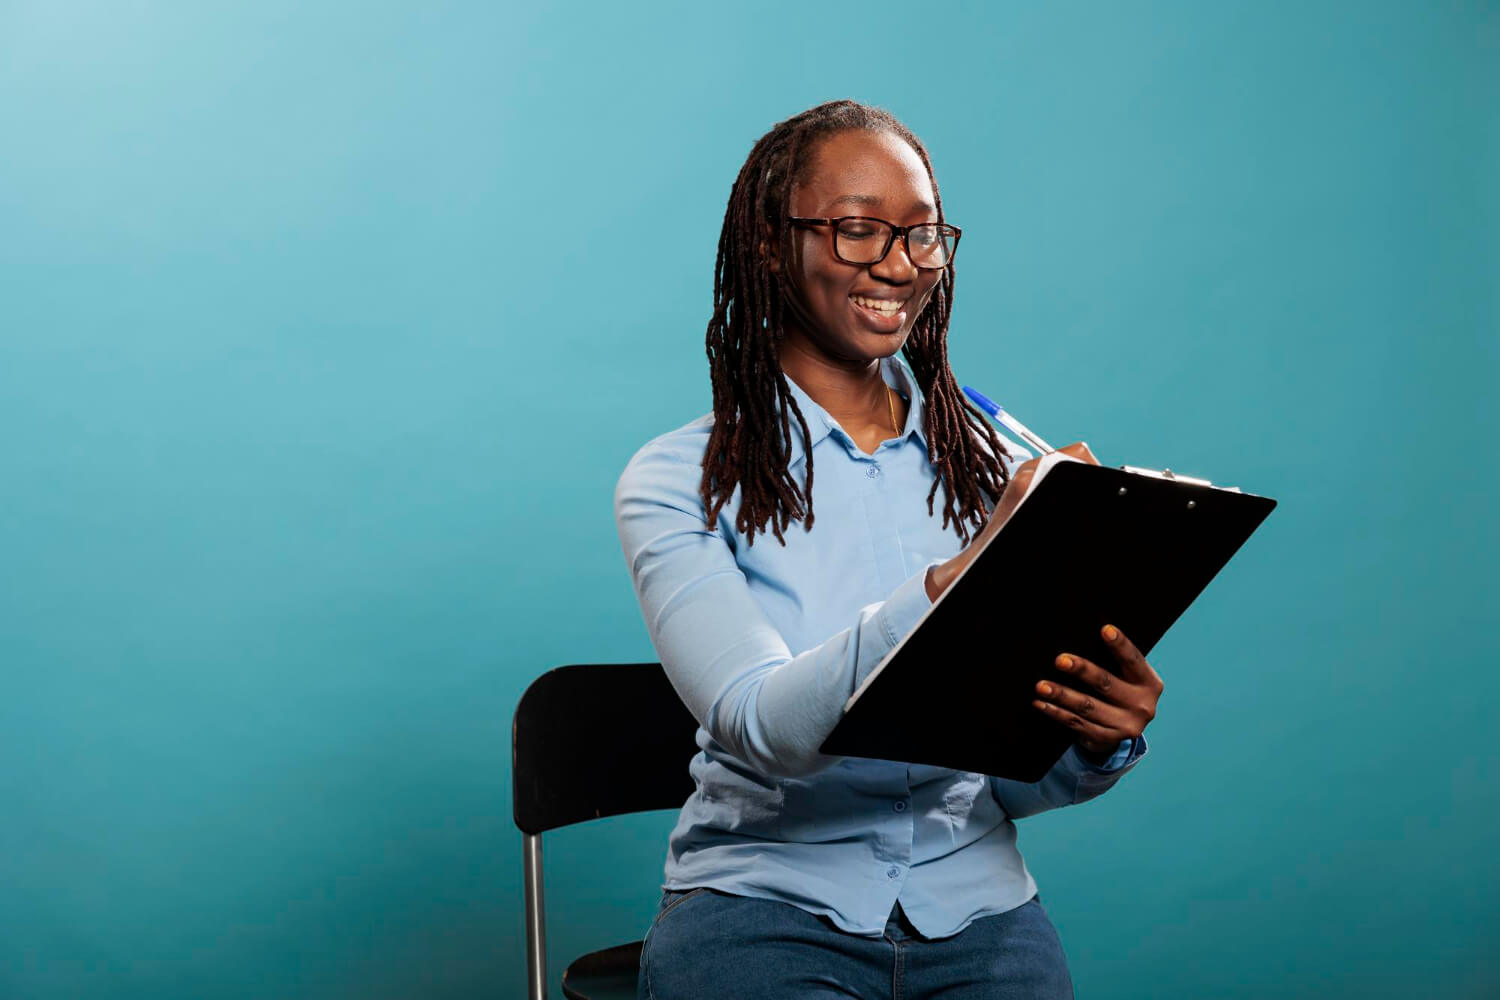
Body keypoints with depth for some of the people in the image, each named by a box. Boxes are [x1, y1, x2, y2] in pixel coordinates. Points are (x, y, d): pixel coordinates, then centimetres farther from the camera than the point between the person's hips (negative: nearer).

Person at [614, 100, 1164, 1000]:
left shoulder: (993, 469, 8)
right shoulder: (678, 482, -3)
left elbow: (1012, 782, 7)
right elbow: (767, 726, -18)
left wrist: (1098, 744, -15)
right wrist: (957, 581, -31)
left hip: (973, 904, 4)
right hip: (764, 904, -3)